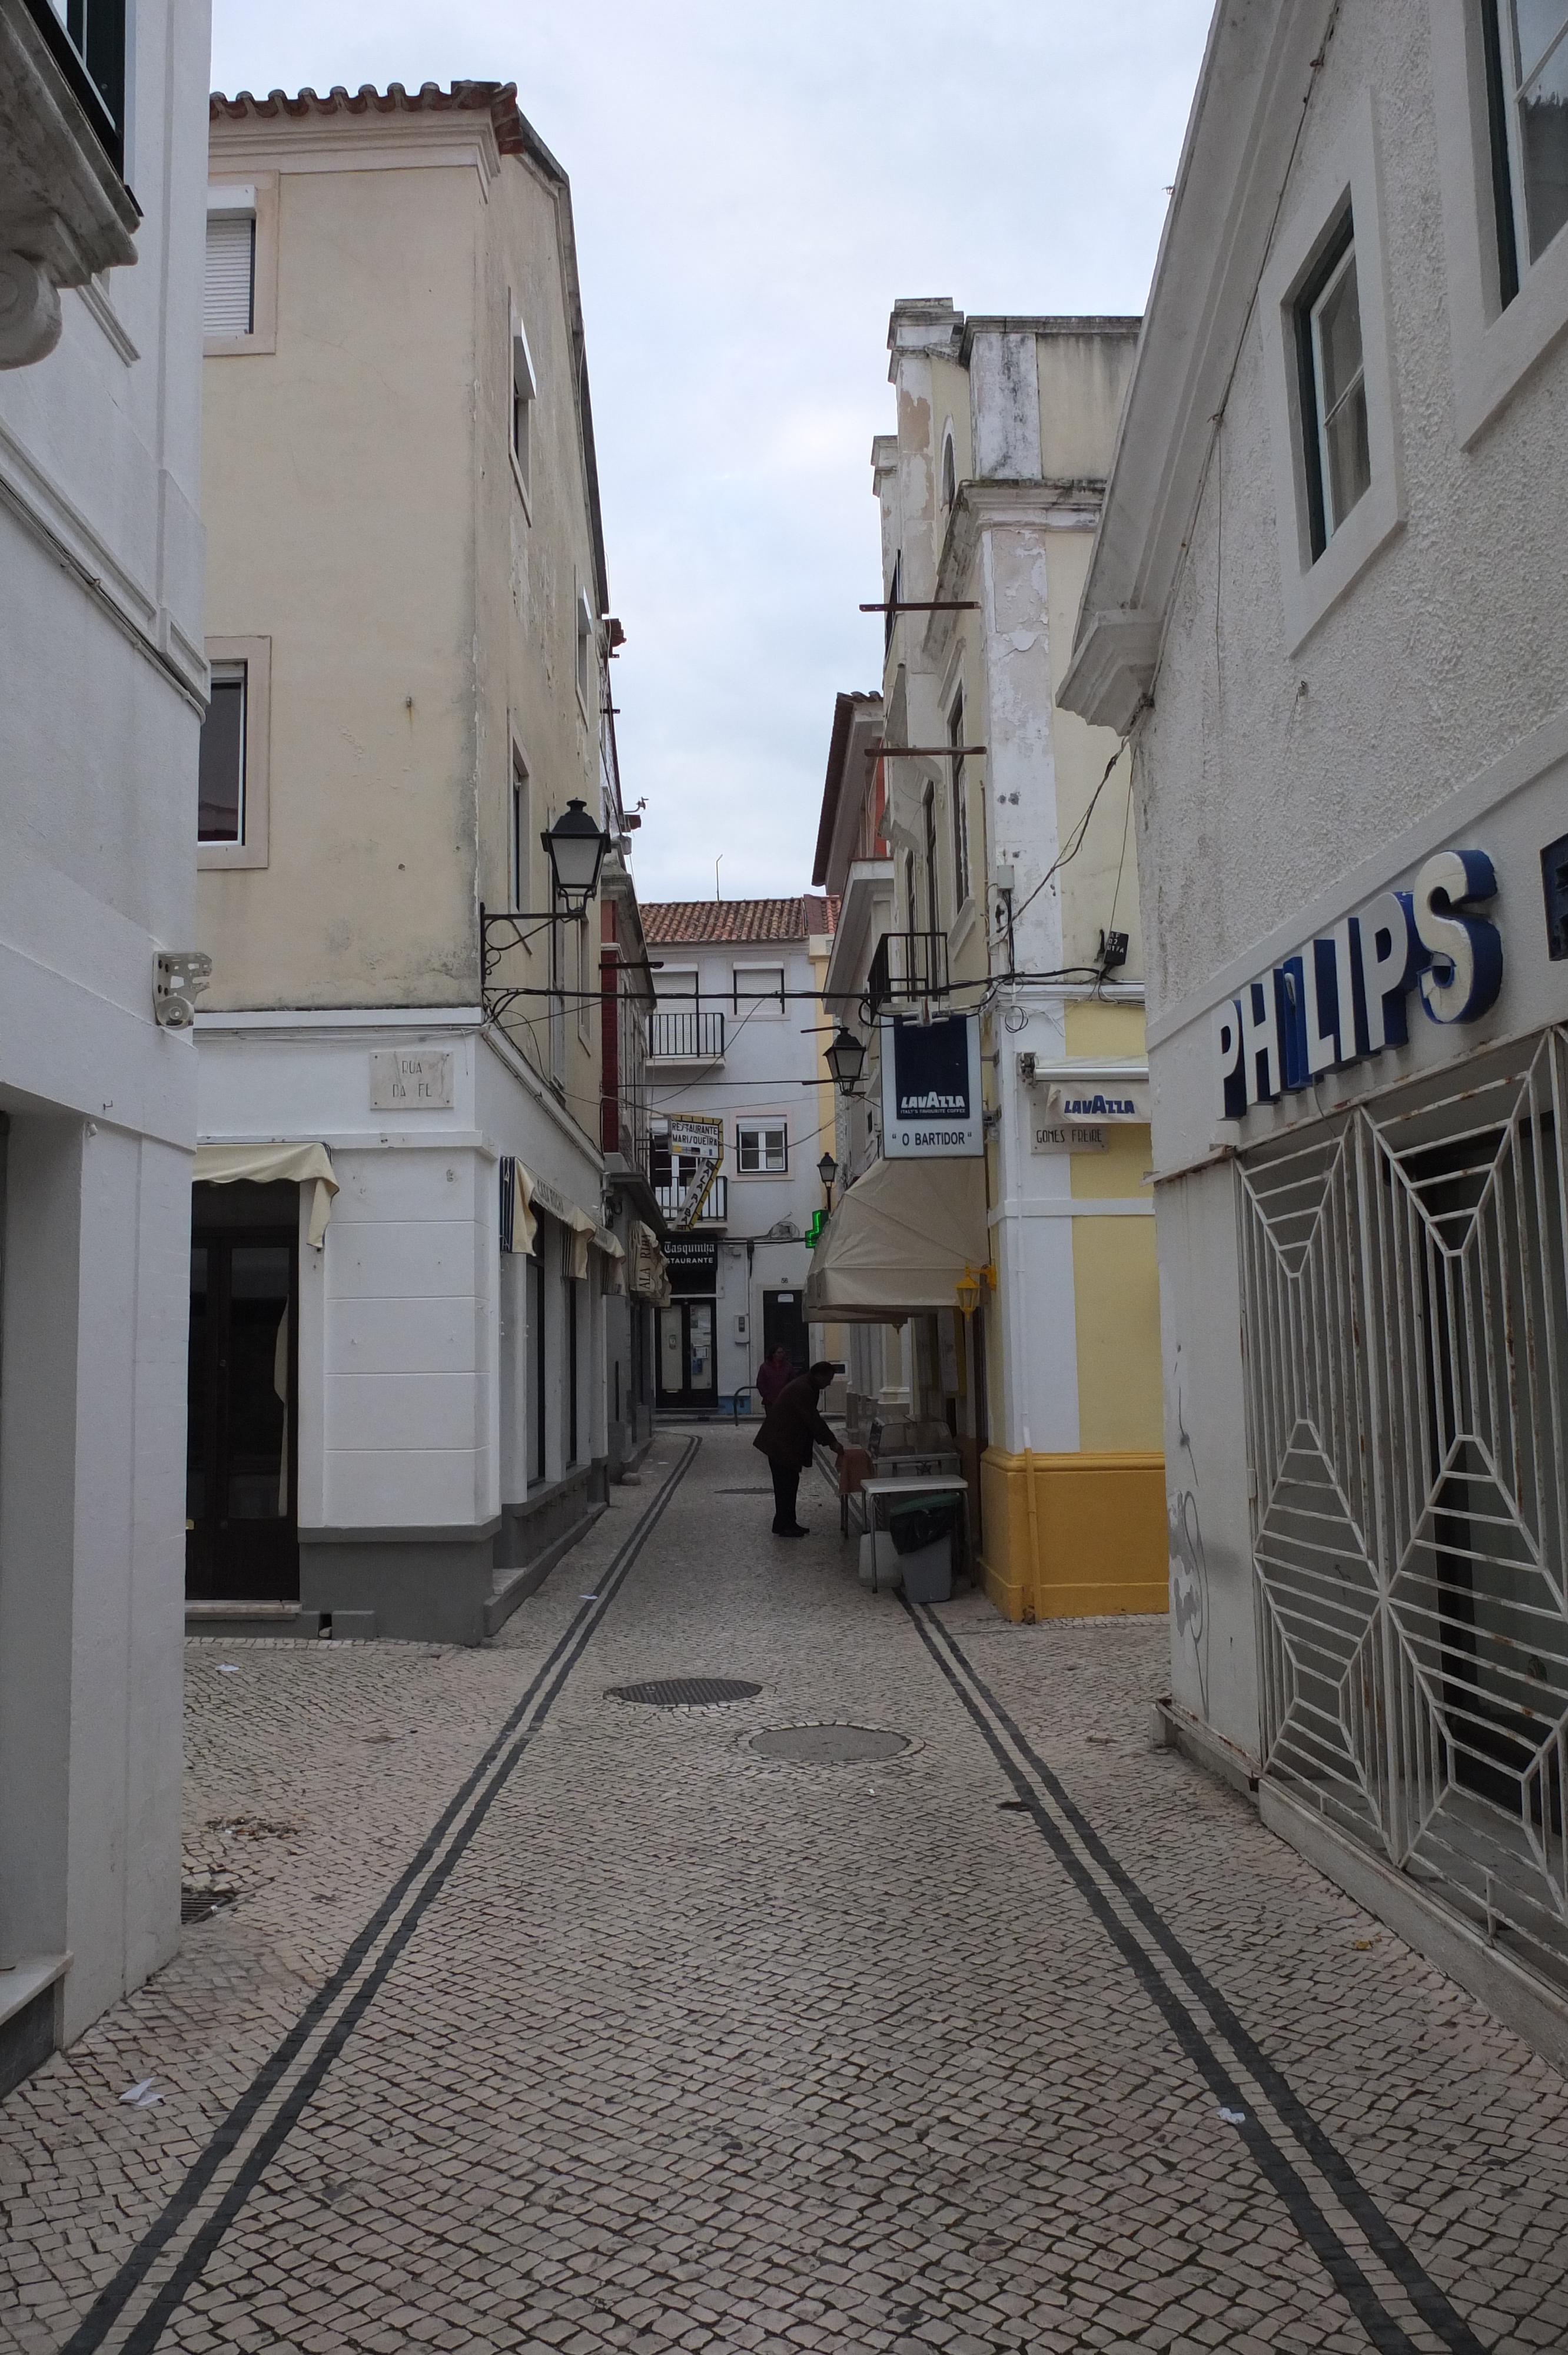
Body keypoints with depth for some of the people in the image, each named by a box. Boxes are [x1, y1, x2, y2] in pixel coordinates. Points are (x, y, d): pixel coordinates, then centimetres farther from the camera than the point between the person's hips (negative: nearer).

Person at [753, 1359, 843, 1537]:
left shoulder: (806, 1387, 12)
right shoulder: (802, 1390, -21)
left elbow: (812, 1418, 16)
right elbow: (813, 1420, -24)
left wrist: (830, 1440, 9)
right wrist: (832, 1442, -21)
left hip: (784, 1441, 11)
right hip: (781, 1442, -11)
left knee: (789, 1483, 12)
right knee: (786, 1483, -6)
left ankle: (787, 1524, 17)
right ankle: (782, 1526, 0)